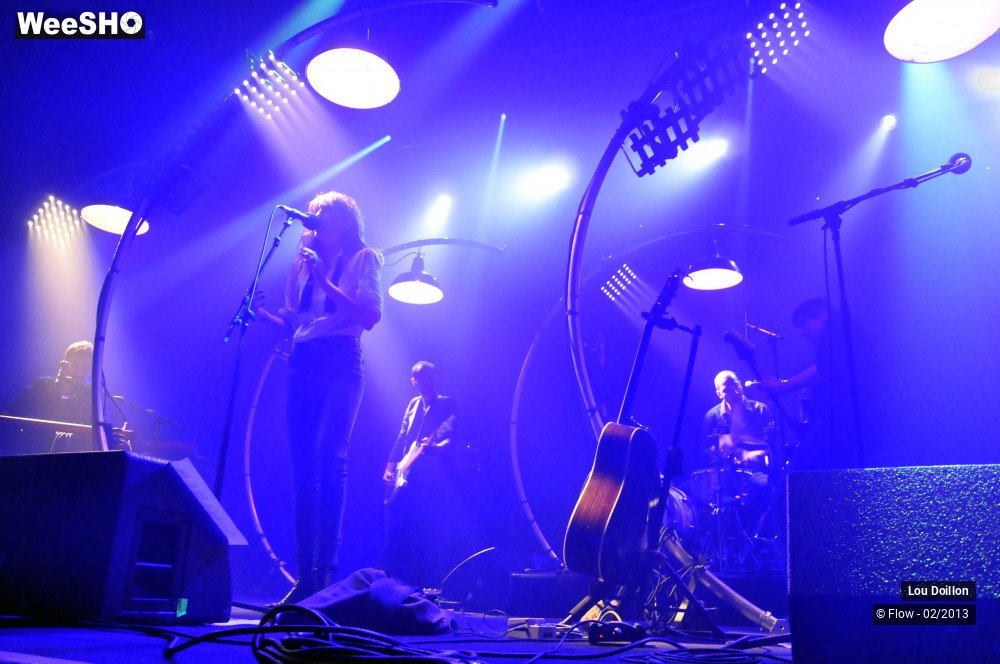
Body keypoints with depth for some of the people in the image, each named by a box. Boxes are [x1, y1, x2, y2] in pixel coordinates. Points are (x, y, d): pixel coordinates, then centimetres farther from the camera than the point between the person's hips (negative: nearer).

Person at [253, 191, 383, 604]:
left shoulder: (363, 258, 7)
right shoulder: (303, 264, 23)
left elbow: (371, 315, -6)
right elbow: (295, 323, 21)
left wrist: (326, 283, -14)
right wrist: (265, 313, 3)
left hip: (340, 362, -5)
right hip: (303, 364, 6)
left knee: (329, 458, -18)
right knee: (303, 468, 0)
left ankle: (325, 569, -16)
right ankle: (304, 574, 3)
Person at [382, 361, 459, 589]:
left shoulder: (447, 404, 2)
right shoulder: (413, 404, 18)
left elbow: (452, 437, -11)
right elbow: (401, 438, 20)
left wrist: (434, 446, -32)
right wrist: (391, 466, 11)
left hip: (436, 476, -5)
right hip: (408, 475, 5)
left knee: (432, 530, -9)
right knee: (398, 525, 1)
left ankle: (430, 580, -2)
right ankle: (396, 576, 10)